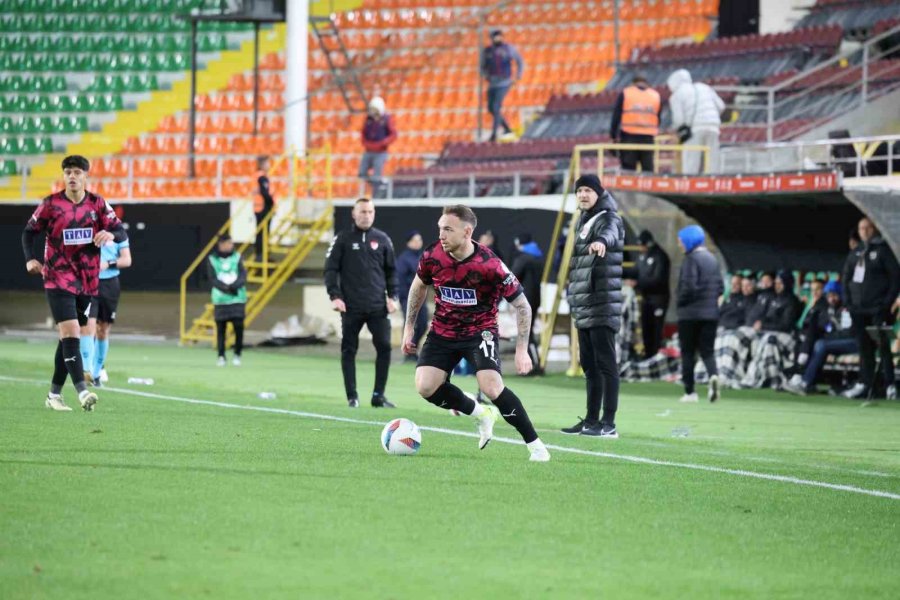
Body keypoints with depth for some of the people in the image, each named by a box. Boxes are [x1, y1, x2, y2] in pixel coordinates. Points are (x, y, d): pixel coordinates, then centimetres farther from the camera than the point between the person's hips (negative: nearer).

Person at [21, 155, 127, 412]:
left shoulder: (97, 204, 3)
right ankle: (82, 391, -24)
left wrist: (111, 234, -23)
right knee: (70, 332, -17)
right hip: (58, 280, -4)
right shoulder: (51, 204, -4)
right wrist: (30, 259, -10)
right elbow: (29, 231, 5)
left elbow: (121, 232, 0)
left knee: (68, 337, 9)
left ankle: (54, 394, 17)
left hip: (87, 282, 4)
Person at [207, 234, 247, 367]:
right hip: (220, 299, -1)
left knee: (238, 326, -8)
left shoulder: (237, 257, 7)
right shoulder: (212, 259, 3)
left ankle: (237, 355, 6)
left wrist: (235, 285, -21)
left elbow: (243, 276, -2)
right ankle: (221, 356, 7)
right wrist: (226, 288, -20)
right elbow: (213, 279, -5)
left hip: (237, 298, 1)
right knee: (220, 328, -2)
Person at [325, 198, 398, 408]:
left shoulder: (382, 239, 10)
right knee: (349, 350, 1)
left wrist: (392, 296, 4)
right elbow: (331, 269, 0)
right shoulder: (343, 239, 2)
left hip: (377, 307, 2)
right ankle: (352, 396, 9)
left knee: (384, 347, -6)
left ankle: (378, 396, 2)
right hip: (351, 307, -2)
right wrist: (335, 296, -10)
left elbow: (391, 270, 15)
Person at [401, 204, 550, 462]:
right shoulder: (432, 256, -13)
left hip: (480, 331, -5)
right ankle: (481, 414, 13)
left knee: (491, 387, -25)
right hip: (443, 331, 5)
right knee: (425, 387, -13)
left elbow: (522, 305, -14)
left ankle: (535, 445, -11)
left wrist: (522, 350, -17)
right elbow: (419, 286, 11)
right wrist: (409, 328, 13)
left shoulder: (489, 265, -25)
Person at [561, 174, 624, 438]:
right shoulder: (583, 222, 19)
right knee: (588, 364, 13)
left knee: (605, 363, -8)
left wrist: (602, 241, -54)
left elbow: (610, 233, -32)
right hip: (583, 306, 9)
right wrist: (572, 296, 23)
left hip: (603, 305, -9)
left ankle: (608, 423, -9)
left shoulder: (609, 218, -7)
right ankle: (591, 420, 19)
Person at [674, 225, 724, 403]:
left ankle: (690, 391, 4)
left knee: (688, 352, 4)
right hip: (711, 313, 6)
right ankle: (713, 375, -21)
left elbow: (689, 286, -19)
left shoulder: (691, 259, -11)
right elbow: (720, 287, 11)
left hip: (690, 314, -6)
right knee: (707, 350, 8)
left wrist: (680, 302, -4)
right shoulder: (712, 259, 11)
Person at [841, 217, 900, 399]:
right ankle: (864, 384, 13)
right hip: (858, 309, 6)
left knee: (883, 346, -7)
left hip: (878, 309, -6)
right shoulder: (856, 253, 16)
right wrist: (847, 300, 9)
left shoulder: (883, 250, -4)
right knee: (864, 348, 9)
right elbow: (846, 276, 21)